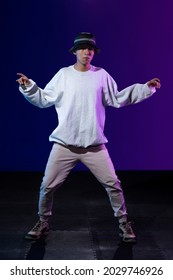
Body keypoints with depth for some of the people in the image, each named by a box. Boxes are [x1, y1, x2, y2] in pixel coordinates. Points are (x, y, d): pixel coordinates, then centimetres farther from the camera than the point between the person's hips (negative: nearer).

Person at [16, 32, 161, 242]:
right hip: (64, 144, 0)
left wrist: (146, 88, 5)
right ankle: (42, 223, 26)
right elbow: (44, 100, 5)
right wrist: (28, 87, -10)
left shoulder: (101, 75, 4)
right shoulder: (63, 74, 2)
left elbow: (117, 99, 10)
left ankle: (123, 223, 20)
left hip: (94, 145, 0)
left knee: (113, 184, 2)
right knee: (47, 186, 4)